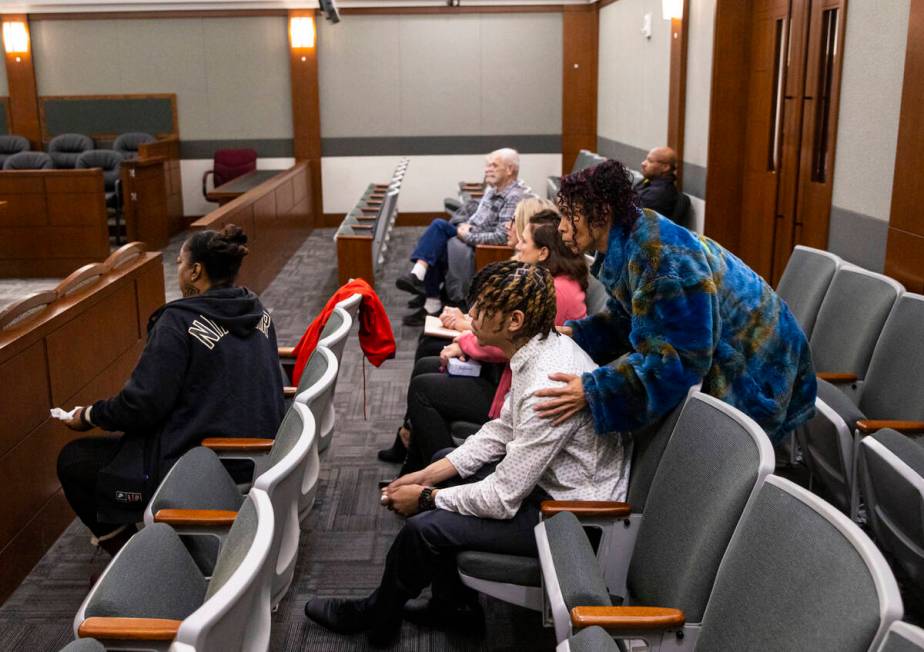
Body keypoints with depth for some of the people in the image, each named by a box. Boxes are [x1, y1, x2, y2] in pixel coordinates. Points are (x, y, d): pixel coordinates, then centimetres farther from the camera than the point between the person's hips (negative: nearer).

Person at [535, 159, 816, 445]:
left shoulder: (658, 255, -31)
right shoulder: (626, 245, -3)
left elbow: (680, 359, -33)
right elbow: (626, 320, 6)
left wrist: (592, 391, -37)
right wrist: (574, 333, -9)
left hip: (751, 372, -8)